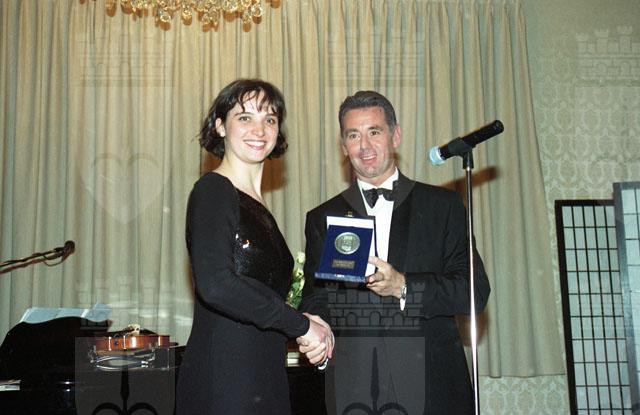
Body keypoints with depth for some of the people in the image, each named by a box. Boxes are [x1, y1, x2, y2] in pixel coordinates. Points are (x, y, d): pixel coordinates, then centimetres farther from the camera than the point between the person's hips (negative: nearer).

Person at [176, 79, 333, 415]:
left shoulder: (256, 205, 14)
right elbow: (215, 284, -25)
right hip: (221, 383, -8)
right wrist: (300, 324, -16)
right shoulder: (213, 191, -10)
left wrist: (303, 325, 2)